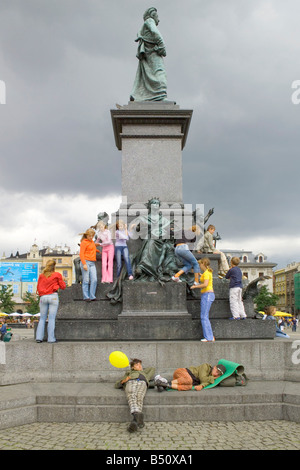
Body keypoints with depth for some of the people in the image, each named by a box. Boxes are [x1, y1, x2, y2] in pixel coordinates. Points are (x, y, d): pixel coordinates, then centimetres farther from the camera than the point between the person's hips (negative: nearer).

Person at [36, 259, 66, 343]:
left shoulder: (41, 276, 10)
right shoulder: (57, 275, 1)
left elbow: (38, 287, 13)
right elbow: (63, 287, 6)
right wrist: (62, 280, 23)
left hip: (43, 297, 3)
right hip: (53, 296, -3)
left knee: (42, 318, 9)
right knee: (51, 318, -3)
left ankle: (39, 337, 2)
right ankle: (51, 338, -4)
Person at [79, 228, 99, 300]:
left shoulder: (92, 242, 20)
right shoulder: (84, 242, -2)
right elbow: (81, 254, -9)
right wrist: (84, 264, -17)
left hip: (92, 263, 6)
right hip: (86, 262, -6)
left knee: (94, 280, -5)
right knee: (86, 280, -6)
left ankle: (92, 296, -3)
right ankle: (86, 297, -2)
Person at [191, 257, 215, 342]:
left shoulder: (206, 272, -13)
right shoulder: (209, 272, 16)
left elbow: (205, 284, -25)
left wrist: (195, 286, -13)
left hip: (207, 295, -10)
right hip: (209, 294, 10)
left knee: (204, 317, -8)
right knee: (205, 317, 11)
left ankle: (208, 337, -7)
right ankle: (210, 336, 11)